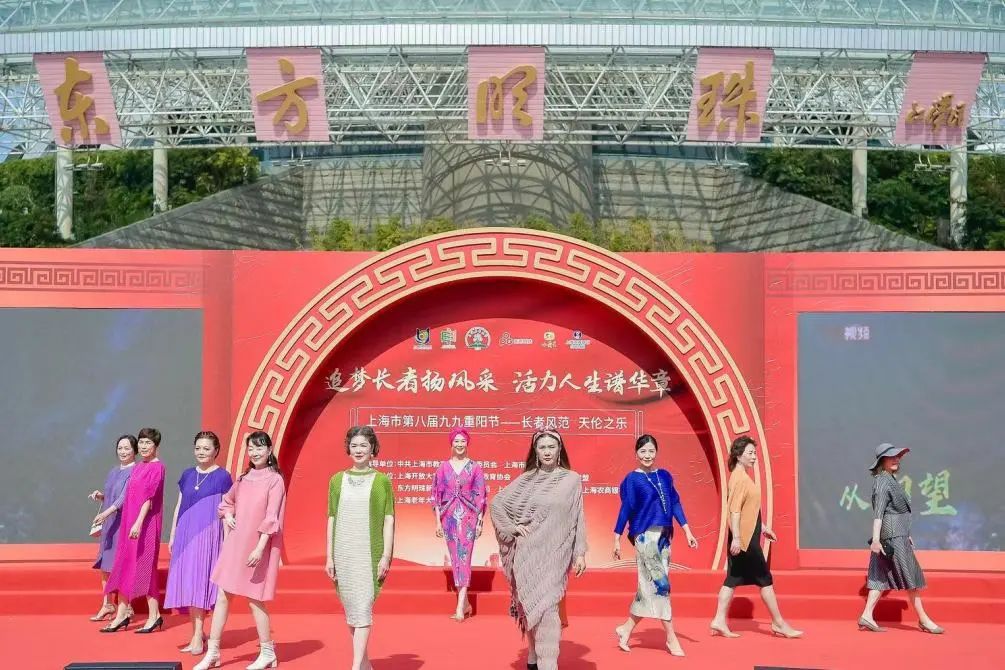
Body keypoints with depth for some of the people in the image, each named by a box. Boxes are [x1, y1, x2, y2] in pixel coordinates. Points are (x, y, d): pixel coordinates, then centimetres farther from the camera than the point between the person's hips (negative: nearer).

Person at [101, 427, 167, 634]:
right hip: (129, 521, 8)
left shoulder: (157, 467, -10)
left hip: (145, 524, -8)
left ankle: (154, 615, 4)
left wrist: (138, 523, -24)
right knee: (124, 565, 8)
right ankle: (121, 615, 15)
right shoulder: (137, 467, 14)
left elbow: (149, 497, -18)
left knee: (144, 566, -4)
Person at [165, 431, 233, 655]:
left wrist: (227, 541, -8)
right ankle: (198, 633, 13)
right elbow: (179, 506, 16)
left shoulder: (222, 477, -3)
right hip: (185, 534, 5)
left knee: (200, 581, -9)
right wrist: (172, 536, 13)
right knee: (186, 583, 5)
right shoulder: (187, 475, 11)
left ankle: (198, 637, -7)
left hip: (208, 534, -5)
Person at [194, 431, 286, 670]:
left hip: (257, 547, -6)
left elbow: (271, 519, -15)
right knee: (222, 597, 6)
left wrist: (260, 548, -21)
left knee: (254, 600, 0)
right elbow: (227, 502, 26)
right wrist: (227, 516, 7)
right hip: (234, 544, 6)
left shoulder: (275, 480, -9)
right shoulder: (244, 478, 10)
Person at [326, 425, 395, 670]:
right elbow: (331, 519, 8)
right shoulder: (337, 480, 8)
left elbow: (389, 520, 0)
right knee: (350, 608, 9)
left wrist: (386, 556, -7)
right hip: (343, 553, 3)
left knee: (363, 608, -10)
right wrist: (329, 557, 4)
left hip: (370, 553, -3)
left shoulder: (381, 480, 2)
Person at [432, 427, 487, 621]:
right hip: (449, 516, 3)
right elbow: (437, 495, 6)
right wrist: (438, 521, 2)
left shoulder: (475, 467, 1)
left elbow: (480, 496, 2)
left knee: (464, 558, -10)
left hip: (468, 516, -3)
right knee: (455, 559, 7)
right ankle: (465, 603, 19)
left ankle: (460, 608, -14)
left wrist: (480, 521, -2)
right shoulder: (443, 467, 5)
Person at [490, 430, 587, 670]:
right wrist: (512, 527, -1)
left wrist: (580, 552, -1)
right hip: (527, 552, 2)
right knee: (530, 605, 9)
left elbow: (577, 518, 2)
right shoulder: (526, 479, 4)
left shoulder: (572, 480, 1)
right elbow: (496, 503, 10)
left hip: (554, 553, -2)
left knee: (545, 607, -9)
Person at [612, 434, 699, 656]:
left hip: (663, 536, 6)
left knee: (649, 587, 8)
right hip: (645, 536, -6)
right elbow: (625, 509, -4)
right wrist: (617, 540, -4)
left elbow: (675, 504, 11)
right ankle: (671, 637, 1)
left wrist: (687, 531, 6)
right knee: (660, 585, -7)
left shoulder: (665, 476, 10)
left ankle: (626, 629, 20)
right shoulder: (632, 479, -4)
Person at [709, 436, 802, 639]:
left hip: (747, 537, 10)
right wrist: (736, 537, -26)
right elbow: (734, 510, -22)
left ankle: (720, 621, 9)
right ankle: (779, 624, 8)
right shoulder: (740, 479, -16)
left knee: (733, 579, 9)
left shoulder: (741, 477, 15)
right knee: (765, 580, 0)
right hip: (744, 539, -10)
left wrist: (762, 528, 26)